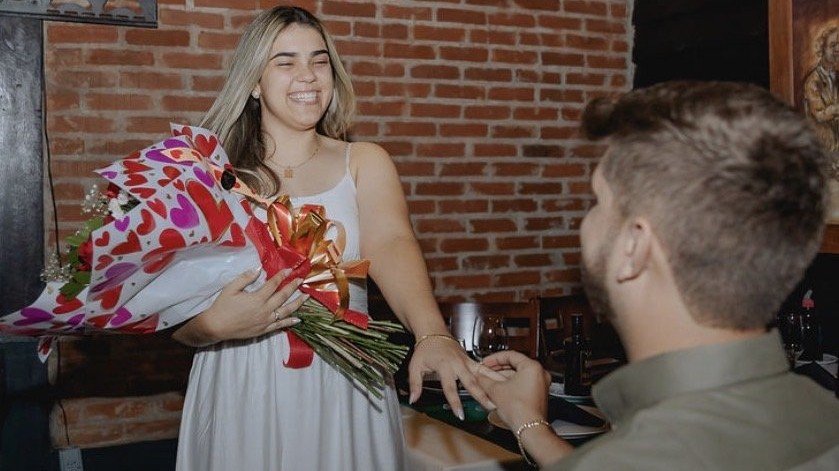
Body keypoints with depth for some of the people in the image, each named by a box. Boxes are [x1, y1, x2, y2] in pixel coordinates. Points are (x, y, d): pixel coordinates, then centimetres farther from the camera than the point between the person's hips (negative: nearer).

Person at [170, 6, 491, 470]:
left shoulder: (363, 162, 2)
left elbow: (391, 245, -17)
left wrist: (432, 335, -35)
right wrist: (214, 325, -24)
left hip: (342, 391, 0)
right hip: (238, 392, 0)